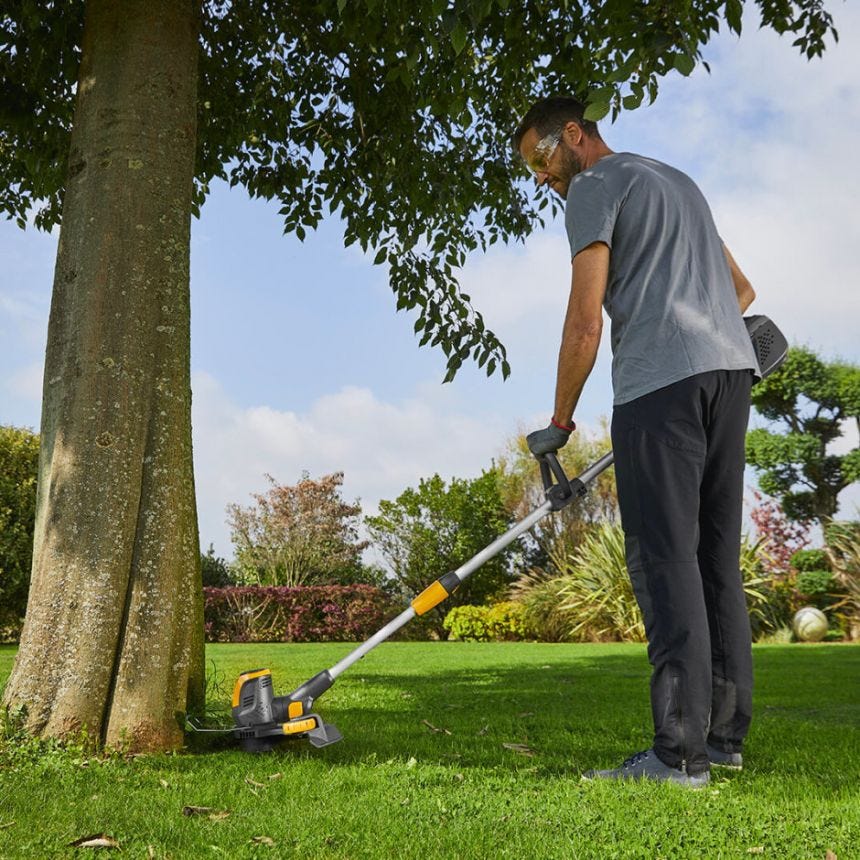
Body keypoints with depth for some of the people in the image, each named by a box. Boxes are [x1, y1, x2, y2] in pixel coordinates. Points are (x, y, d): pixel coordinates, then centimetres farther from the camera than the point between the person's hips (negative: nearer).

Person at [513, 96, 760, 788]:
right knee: (717, 555, 8)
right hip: (732, 366, 9)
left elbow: (586, 322, -5)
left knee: (665, 558, -10)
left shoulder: (595, 187, 3)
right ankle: (725, 736, 12)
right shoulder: (678, 181, 30)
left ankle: (681, 753, -11)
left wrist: (560, 424, 3)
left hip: (659, 379, -9)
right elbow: (742, 289, 31)